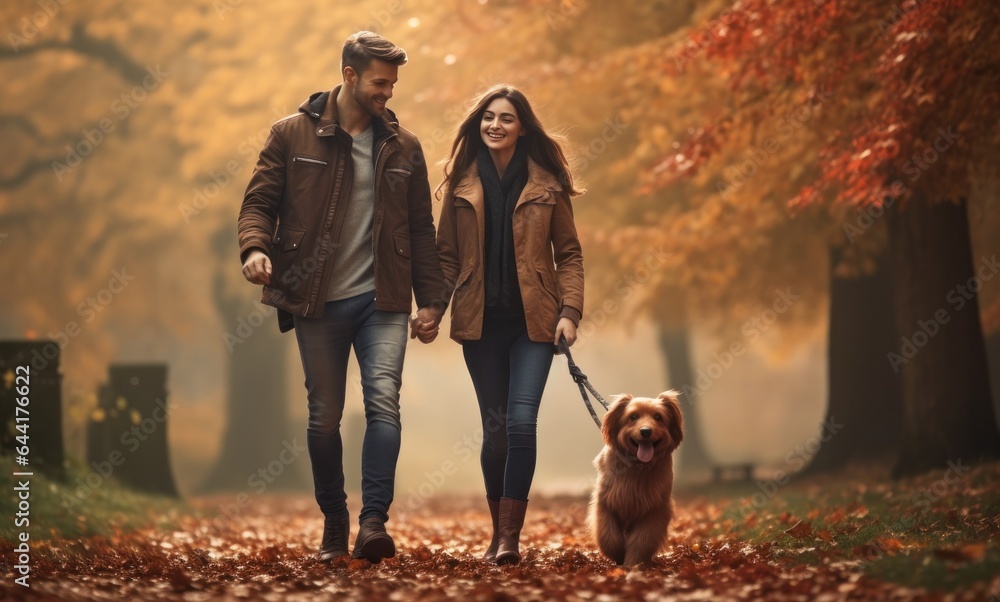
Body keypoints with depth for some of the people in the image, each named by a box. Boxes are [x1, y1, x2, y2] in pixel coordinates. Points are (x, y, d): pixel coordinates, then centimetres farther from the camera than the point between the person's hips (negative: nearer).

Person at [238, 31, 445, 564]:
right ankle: (334, 524, 22)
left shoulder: (403, 147, 9)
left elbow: (420, 228, 12)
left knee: (384, 401, -17)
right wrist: (255, 246, -20)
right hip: (318, 301, -1)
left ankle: (373, 522, -18)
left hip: (382, 302, 1)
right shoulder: (293, 134, 1)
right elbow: (259, 201, 1)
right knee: (324, 416, 7)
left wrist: (430, 298, 8)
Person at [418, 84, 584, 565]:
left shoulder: (547, 185, 3)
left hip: (532, 322, -1)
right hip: (480, 324, 2)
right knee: (495, 430, 5)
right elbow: (447, 255, 8)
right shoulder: (462, 184, 6)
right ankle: (498, 531, 18)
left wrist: (570, 312, -7)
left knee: (521, 422, -14)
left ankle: (510, 536, -11)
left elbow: (568, 254, 4)